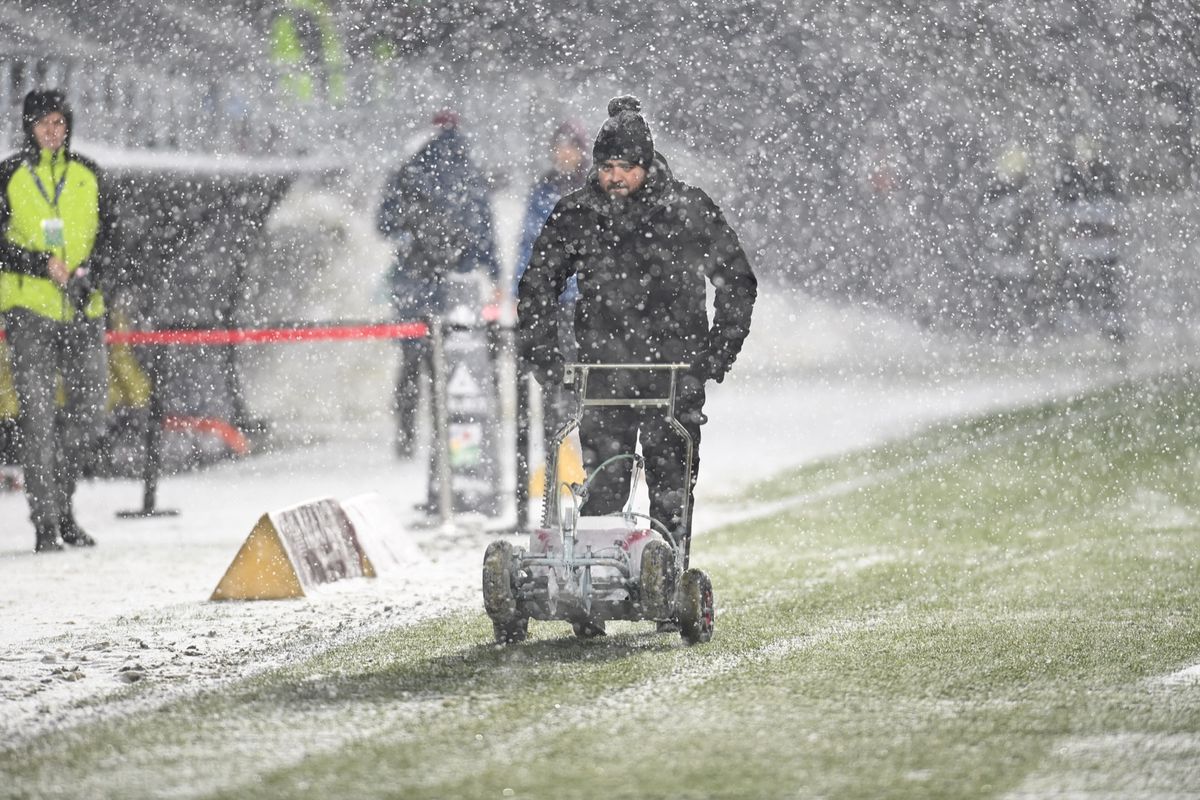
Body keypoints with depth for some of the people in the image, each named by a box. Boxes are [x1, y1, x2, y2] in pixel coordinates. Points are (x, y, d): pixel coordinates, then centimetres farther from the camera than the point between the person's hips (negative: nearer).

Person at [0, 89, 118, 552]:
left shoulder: (88, 176, 10)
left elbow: (109, 237, 10)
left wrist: (89, 278, -8)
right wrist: (42, 265, -15)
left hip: (82, 311, 3)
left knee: (88, 414, 3)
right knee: (37, 414, -9)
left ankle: (62, 507, 22)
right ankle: (46, 523, -7)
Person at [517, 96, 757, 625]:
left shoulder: (689, 210, 1)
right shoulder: (576, 215, 5)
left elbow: (737, 280, 10)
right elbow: (538, 285, 13)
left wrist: (719, 349, 3)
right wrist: (541, 352, 3)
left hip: (676, 367, -1)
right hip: (604, 365, 1)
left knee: (671, 484, 0)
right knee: (602, 484, -6)